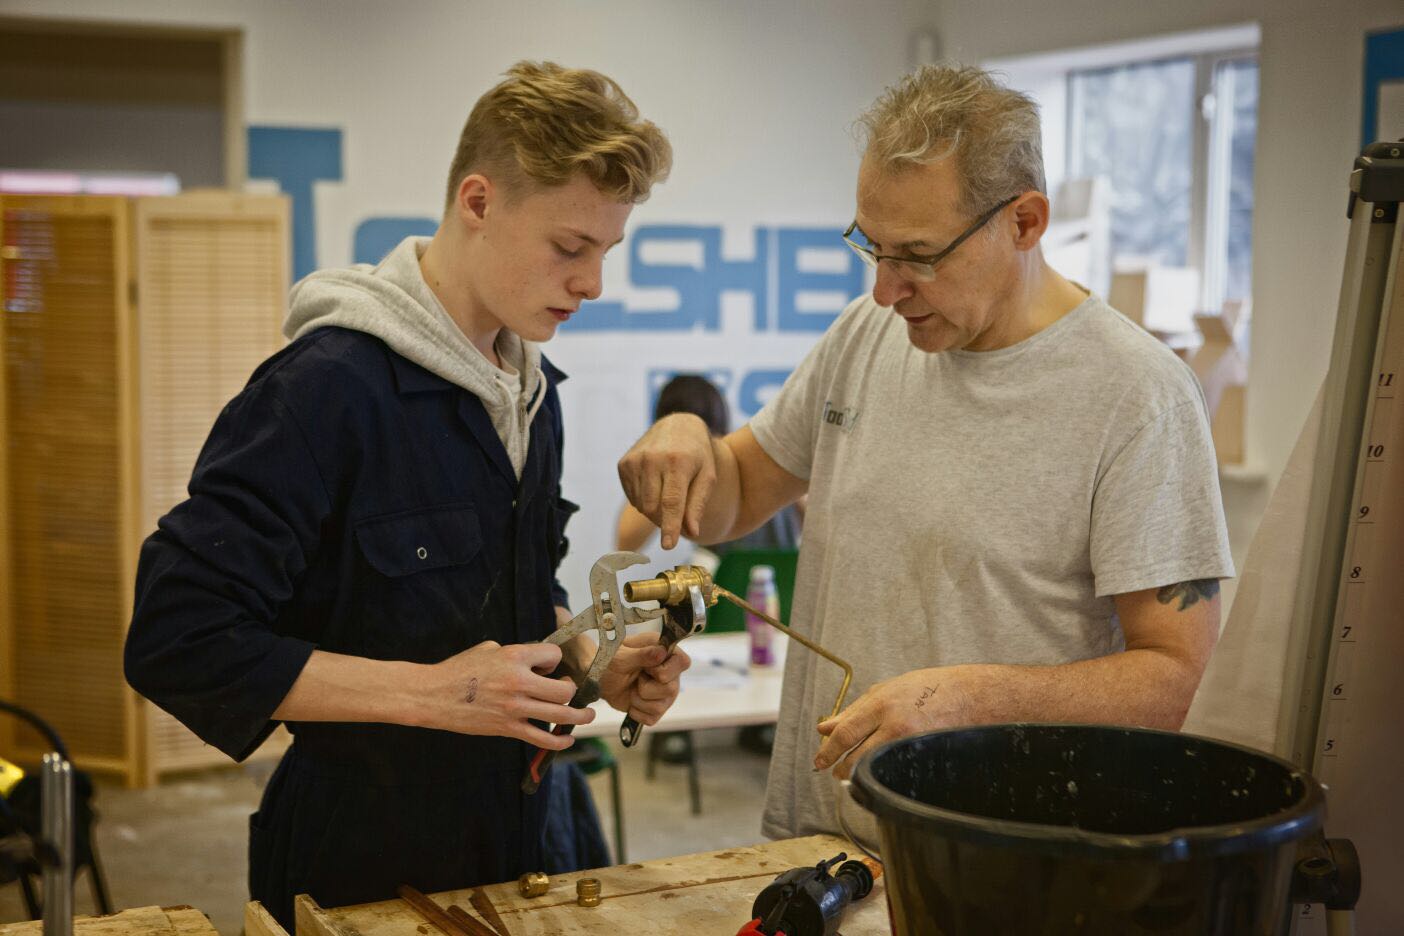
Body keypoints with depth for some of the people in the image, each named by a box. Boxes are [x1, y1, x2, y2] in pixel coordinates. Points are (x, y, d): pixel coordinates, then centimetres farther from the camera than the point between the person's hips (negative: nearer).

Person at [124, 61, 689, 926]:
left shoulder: (531, 387, 5)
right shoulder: (330, 384, -21)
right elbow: (176, 643, -24)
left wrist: (594, 662, -2)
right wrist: (429, 693, -25)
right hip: (359, 875, -7)